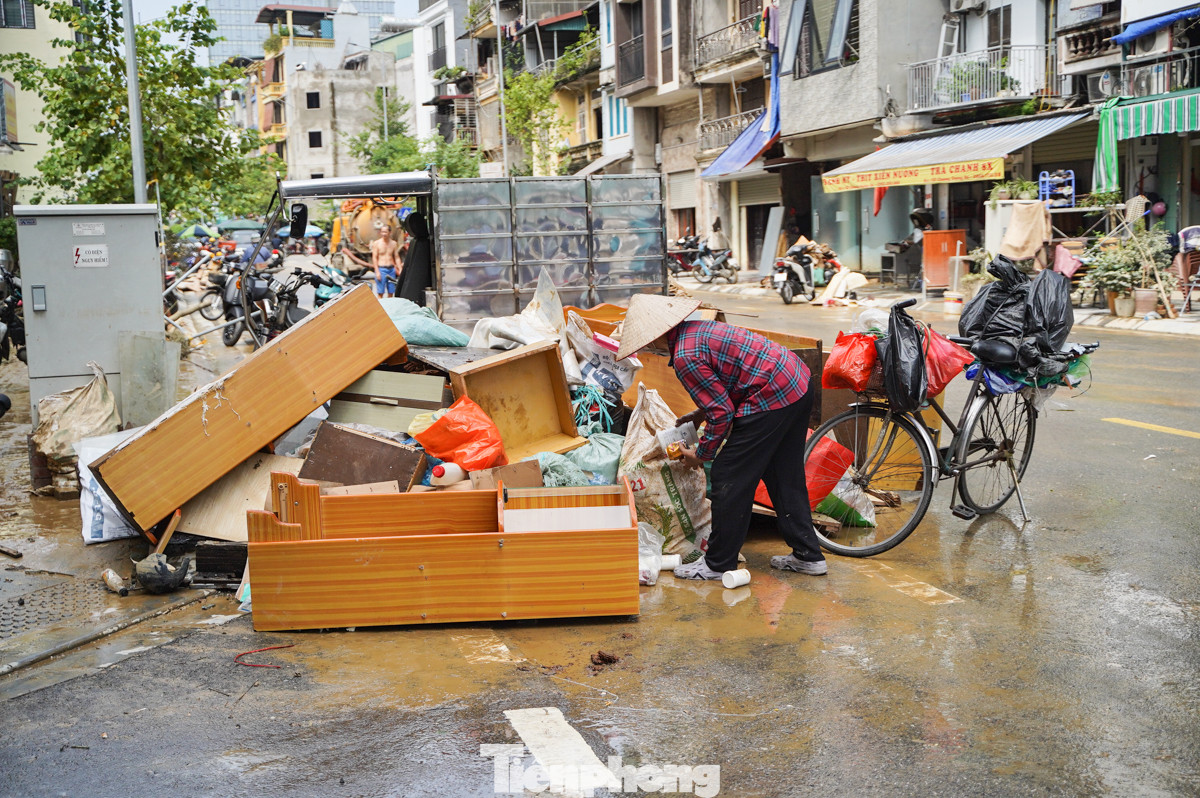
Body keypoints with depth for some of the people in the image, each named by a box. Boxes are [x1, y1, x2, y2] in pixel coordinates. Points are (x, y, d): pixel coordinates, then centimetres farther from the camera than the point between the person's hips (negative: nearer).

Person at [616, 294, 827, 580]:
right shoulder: (697, 329, 14)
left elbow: (722, 413, -15)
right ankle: (808, 555, 27)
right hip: (799, 387, 10)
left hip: (772, 400, -10)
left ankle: (719, 564, 11)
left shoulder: (685, 356, -16)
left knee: (729, 478, 1)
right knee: (785, 477, 19)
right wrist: (700, 413, 26)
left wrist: (701, 454, 0)